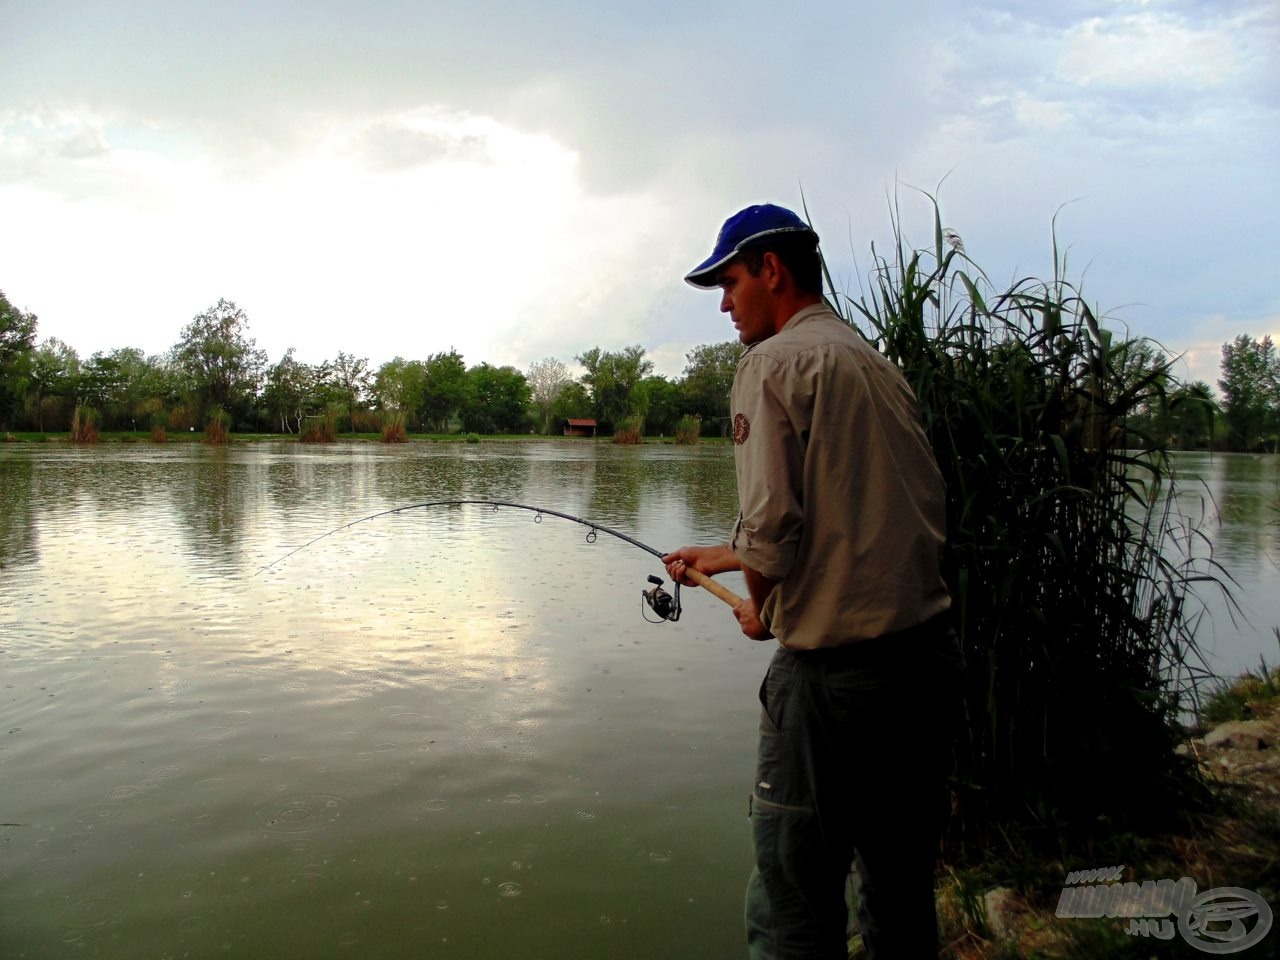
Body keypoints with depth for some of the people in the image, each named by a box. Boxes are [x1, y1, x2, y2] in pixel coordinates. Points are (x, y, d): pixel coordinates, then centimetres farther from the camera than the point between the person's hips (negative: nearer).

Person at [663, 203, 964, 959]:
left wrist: (759, 607, 3)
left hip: (838, 669, -8)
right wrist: (720, 557, 26)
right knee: (904, 894, 20)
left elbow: (772, 525, -17)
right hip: (931, 653, 9)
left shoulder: (775, 363, -8)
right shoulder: (881, 365, 16)